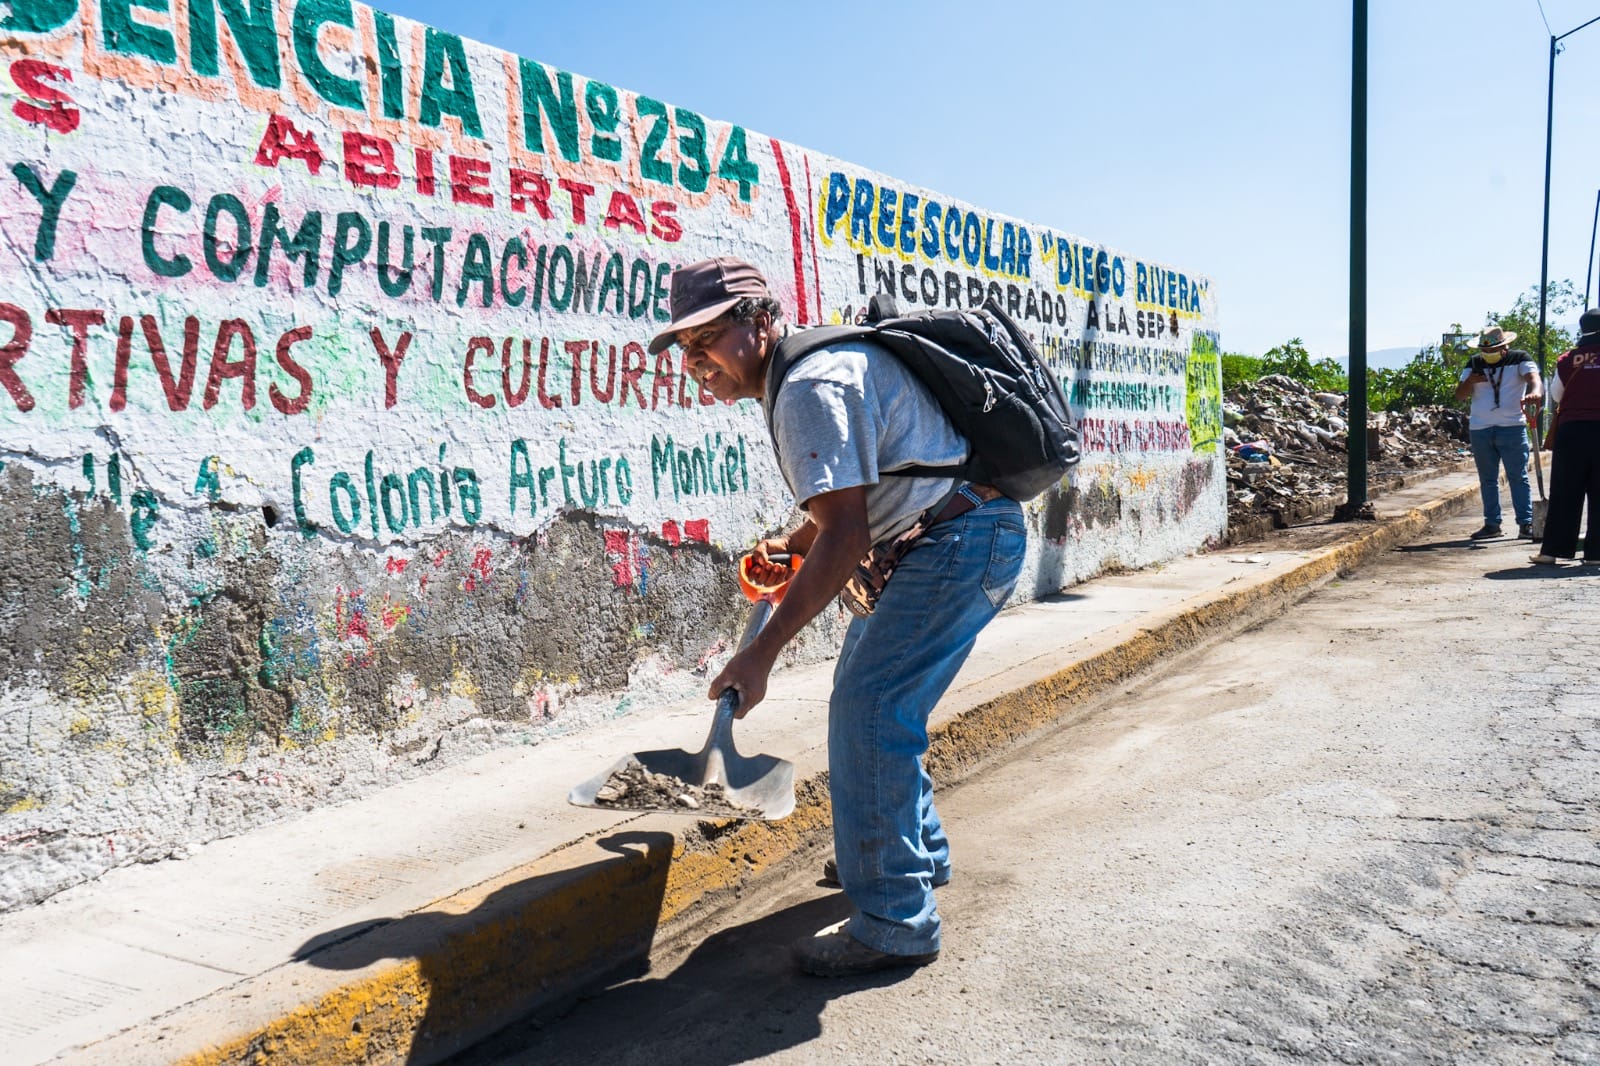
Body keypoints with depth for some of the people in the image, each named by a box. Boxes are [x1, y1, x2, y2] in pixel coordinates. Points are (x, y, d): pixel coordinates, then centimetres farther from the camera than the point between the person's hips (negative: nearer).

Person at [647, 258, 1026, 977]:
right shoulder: (807, 372, 13)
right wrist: (789, 547, 12)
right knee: (866, 690, 19)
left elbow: (844, 537, -26)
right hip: (959, 537, 11)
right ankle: (917, 854, 35)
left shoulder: (811, 388, -21)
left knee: (867, 709, -14)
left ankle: (895, 923, -5)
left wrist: (760, 653, -25)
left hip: (964, 539, -11)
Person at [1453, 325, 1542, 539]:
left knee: (1518, 477, -4)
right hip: (1480, 429, 4)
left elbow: (1533, 377, -19)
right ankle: (1492, 524, 15)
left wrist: (1534, 392, -41)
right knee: (1487, 479, 8)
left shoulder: (1519, 358, 1)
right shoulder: (1475, 363, 11)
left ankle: (1526, 523, -3)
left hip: (1512, 427, -4)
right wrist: (1469, 382, -13)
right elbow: (1459, 396, 8)